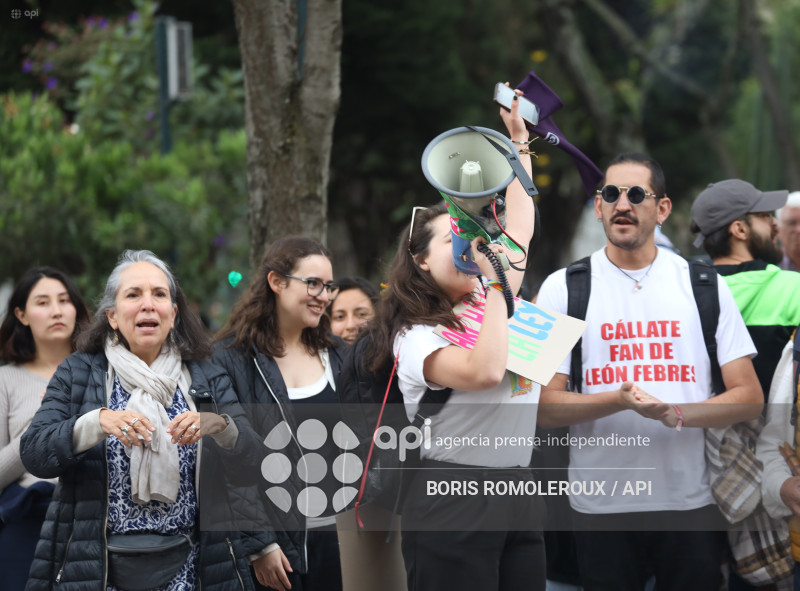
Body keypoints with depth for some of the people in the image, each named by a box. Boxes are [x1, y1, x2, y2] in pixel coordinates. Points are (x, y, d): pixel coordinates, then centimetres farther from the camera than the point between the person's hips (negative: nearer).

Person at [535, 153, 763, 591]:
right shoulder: (562, 289, 2)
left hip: (692, 503, 1)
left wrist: (678, 412, -16)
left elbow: (748, 398, 2)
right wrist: (620, 400, -21)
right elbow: (544, 407, -3)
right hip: (602, 506, -1)